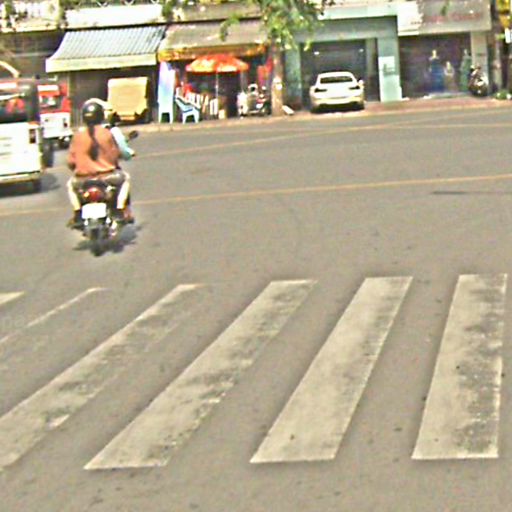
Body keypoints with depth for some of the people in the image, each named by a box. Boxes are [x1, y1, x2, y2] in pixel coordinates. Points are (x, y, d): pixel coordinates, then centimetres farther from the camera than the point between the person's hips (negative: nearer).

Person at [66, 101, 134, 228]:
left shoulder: (78, 136, -4)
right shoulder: (106, 133, -6)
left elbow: (71, 161, -2)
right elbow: (116, 154, 2)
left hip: (83, 179, 1)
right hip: (106, 176, -1)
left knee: (71, 184, 33)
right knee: (124, 178, 28)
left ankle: (77, 215, 16)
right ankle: (120, 211, 15)